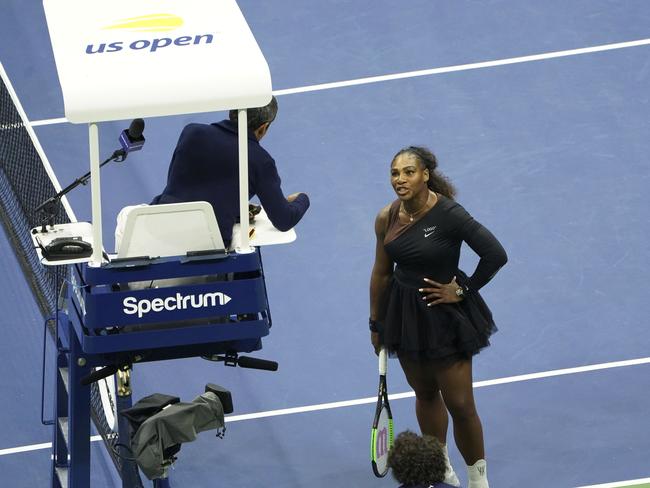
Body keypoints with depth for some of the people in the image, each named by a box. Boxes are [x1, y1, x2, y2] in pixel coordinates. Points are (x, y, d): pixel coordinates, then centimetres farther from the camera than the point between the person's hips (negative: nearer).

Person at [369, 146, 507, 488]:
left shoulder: (448, 214, -21)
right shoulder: (386, 219, -5)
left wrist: (462, 290, -14)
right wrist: (376, 323, 14)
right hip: (405, 315, 5)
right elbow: (381, 274, 7)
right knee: (425, 394, 18)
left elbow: (495, 255, -22)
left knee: (460, 405, -2)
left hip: (445, 315, -5)